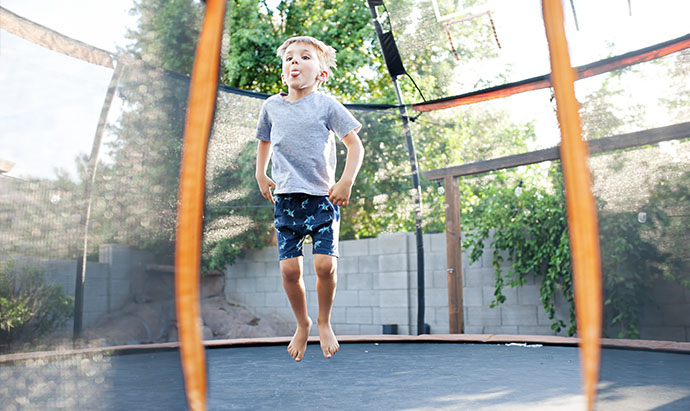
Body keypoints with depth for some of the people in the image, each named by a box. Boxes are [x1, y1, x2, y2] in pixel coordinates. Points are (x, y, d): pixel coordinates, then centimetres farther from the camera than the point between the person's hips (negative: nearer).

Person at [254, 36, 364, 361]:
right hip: (285, 199, 3)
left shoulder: (326, 105, 0)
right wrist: (261, 176, 18)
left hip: (322, 197, -2)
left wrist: (347, 181, -10)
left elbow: (355, 144, 1)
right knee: (289, 268, -3)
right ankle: (302, 324, 23)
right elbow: (265, 141, 28)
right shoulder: (271, 106, 10)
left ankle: (324, 322, 16)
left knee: (325, 264, -12)